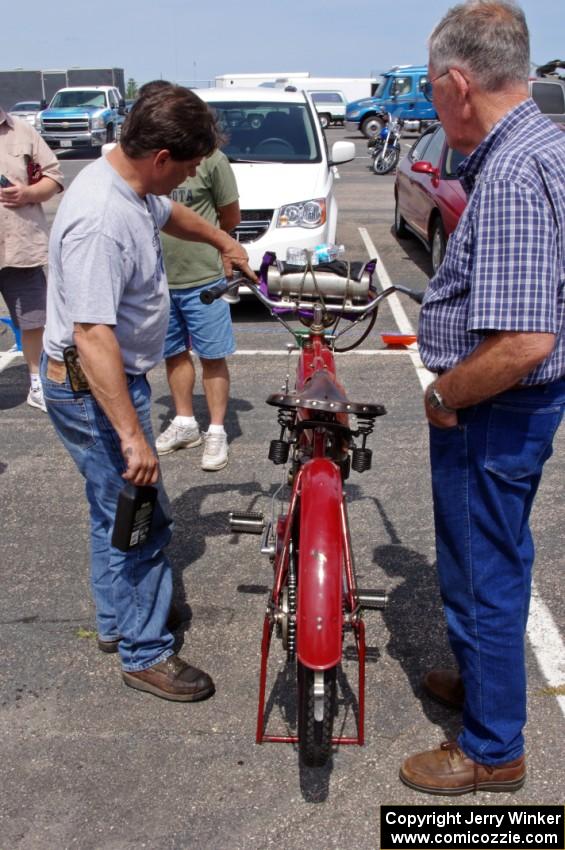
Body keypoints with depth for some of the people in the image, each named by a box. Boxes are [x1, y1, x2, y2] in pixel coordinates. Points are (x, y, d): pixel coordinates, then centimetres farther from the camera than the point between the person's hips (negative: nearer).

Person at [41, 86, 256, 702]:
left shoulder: (134, 185, 2)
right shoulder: (99, 221, -30)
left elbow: (169, 213, 28)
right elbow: (92, 335, -35)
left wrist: (223, 241, 37)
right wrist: (133, 436, -35)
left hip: (114, 375, 11)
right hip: (92, 389, -11)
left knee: (116, 508, 22)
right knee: (141, 520, -1)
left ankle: (115, 620, 40)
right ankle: (145, 654, 16)